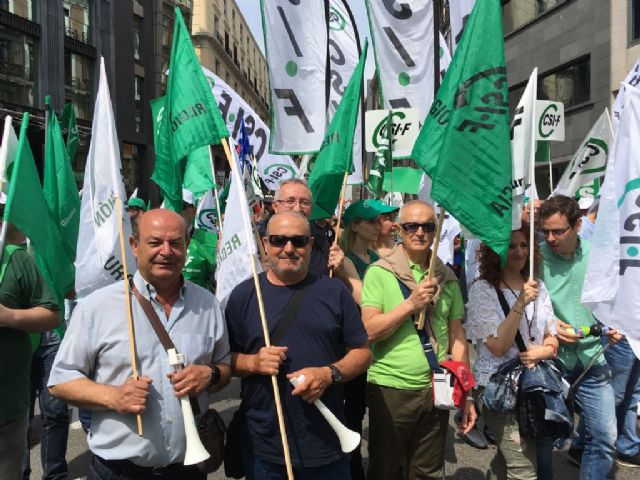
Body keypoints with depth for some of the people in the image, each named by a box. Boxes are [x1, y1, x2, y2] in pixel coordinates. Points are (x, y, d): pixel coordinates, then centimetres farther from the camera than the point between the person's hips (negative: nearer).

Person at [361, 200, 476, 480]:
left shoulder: (447, 277, 6)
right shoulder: (379, 272, -7)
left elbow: (457, 337, 8)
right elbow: (369, 331, -13)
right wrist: (411, 303, -20)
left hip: (436, 390, 4)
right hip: (391, 389, -3)